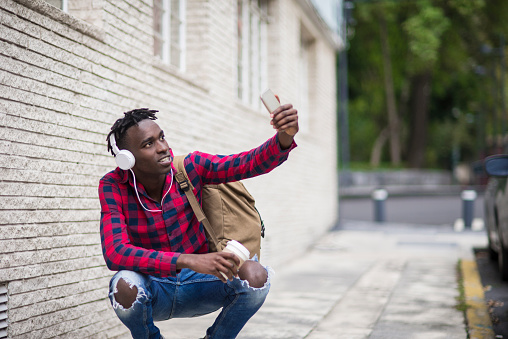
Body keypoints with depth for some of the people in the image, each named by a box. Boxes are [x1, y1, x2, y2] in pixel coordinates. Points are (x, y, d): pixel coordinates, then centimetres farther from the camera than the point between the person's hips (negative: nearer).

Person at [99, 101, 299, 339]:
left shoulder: (190, 167, -10)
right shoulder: (113, 186, -16)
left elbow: (252, 163, -17)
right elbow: (114, 253, -30)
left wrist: (285, 136, -40)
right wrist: (188, 261, -41)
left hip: (197, 286, 2)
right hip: (153, 291, -1)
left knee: (255, 275, -26)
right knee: (125, 285, -36)